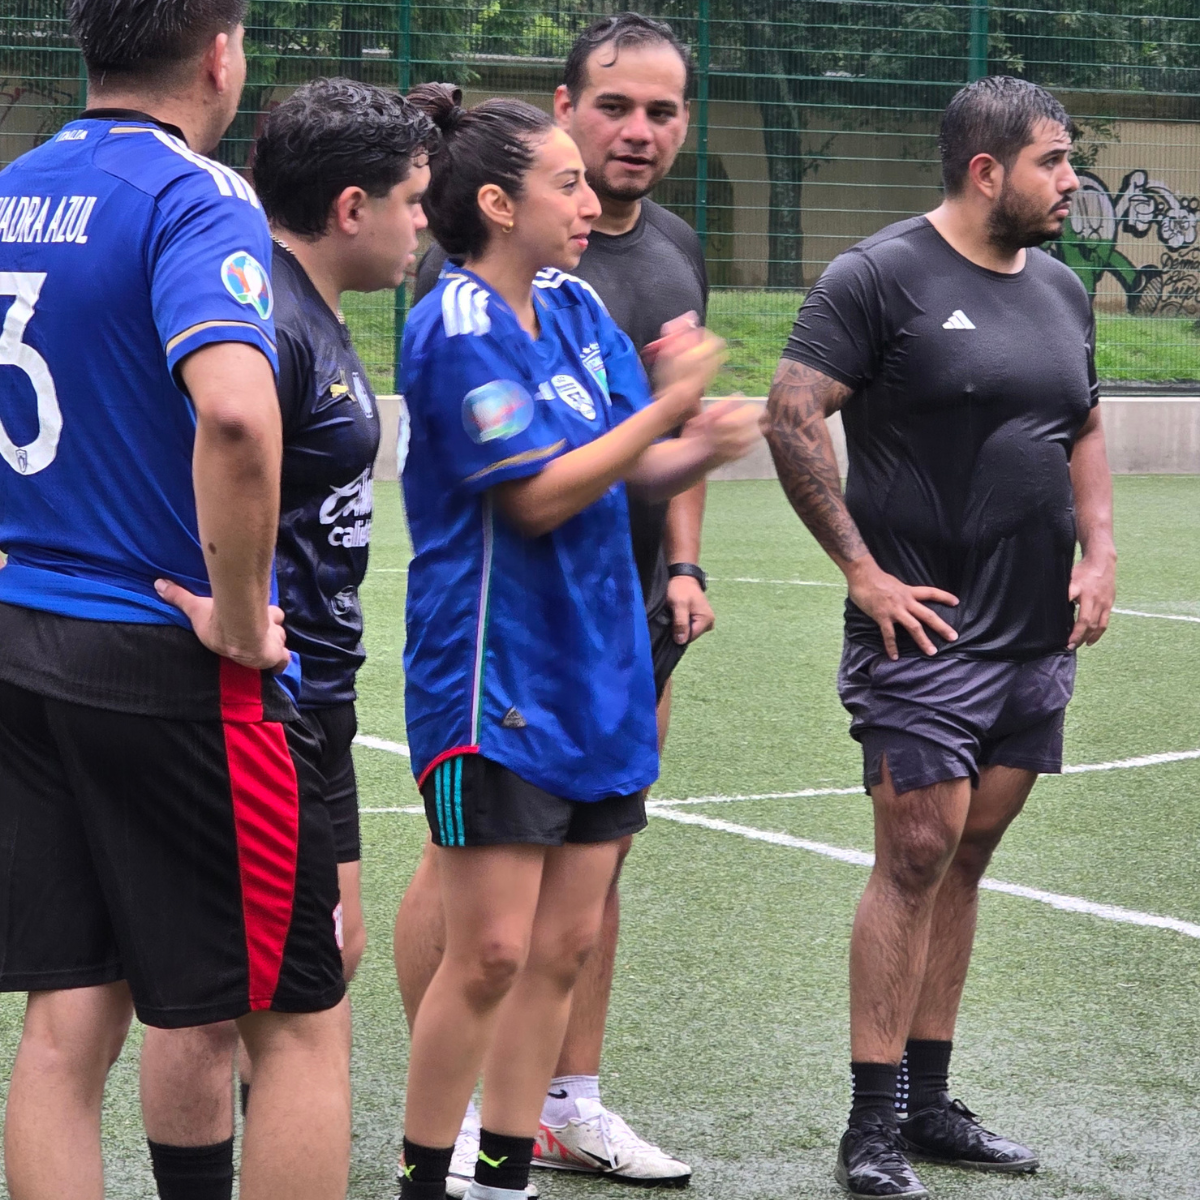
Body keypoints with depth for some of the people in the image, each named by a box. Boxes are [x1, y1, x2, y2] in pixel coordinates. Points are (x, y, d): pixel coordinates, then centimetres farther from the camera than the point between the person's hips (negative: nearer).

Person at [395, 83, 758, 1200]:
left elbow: (639, 468, 11)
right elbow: (541, 495, -18)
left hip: (595, 667, 8)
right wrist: (668, 404, -15)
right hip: (492, 678, -8)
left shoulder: (574, 304, 10)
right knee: (492, 952, -8)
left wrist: (702, 446, -10)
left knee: (565, 944, 9)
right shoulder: (457, 327, -14)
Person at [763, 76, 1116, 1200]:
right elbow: (792, 416, -13)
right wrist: (864, 571, -14)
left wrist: (1099, 551, 9)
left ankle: (928, 1102, 18)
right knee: (917, 855, -8)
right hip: (925, 630, -7)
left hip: (1037, 638, 7)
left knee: (967, 857, 10)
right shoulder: (881, 275, -9)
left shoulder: (1060, 288, 14)